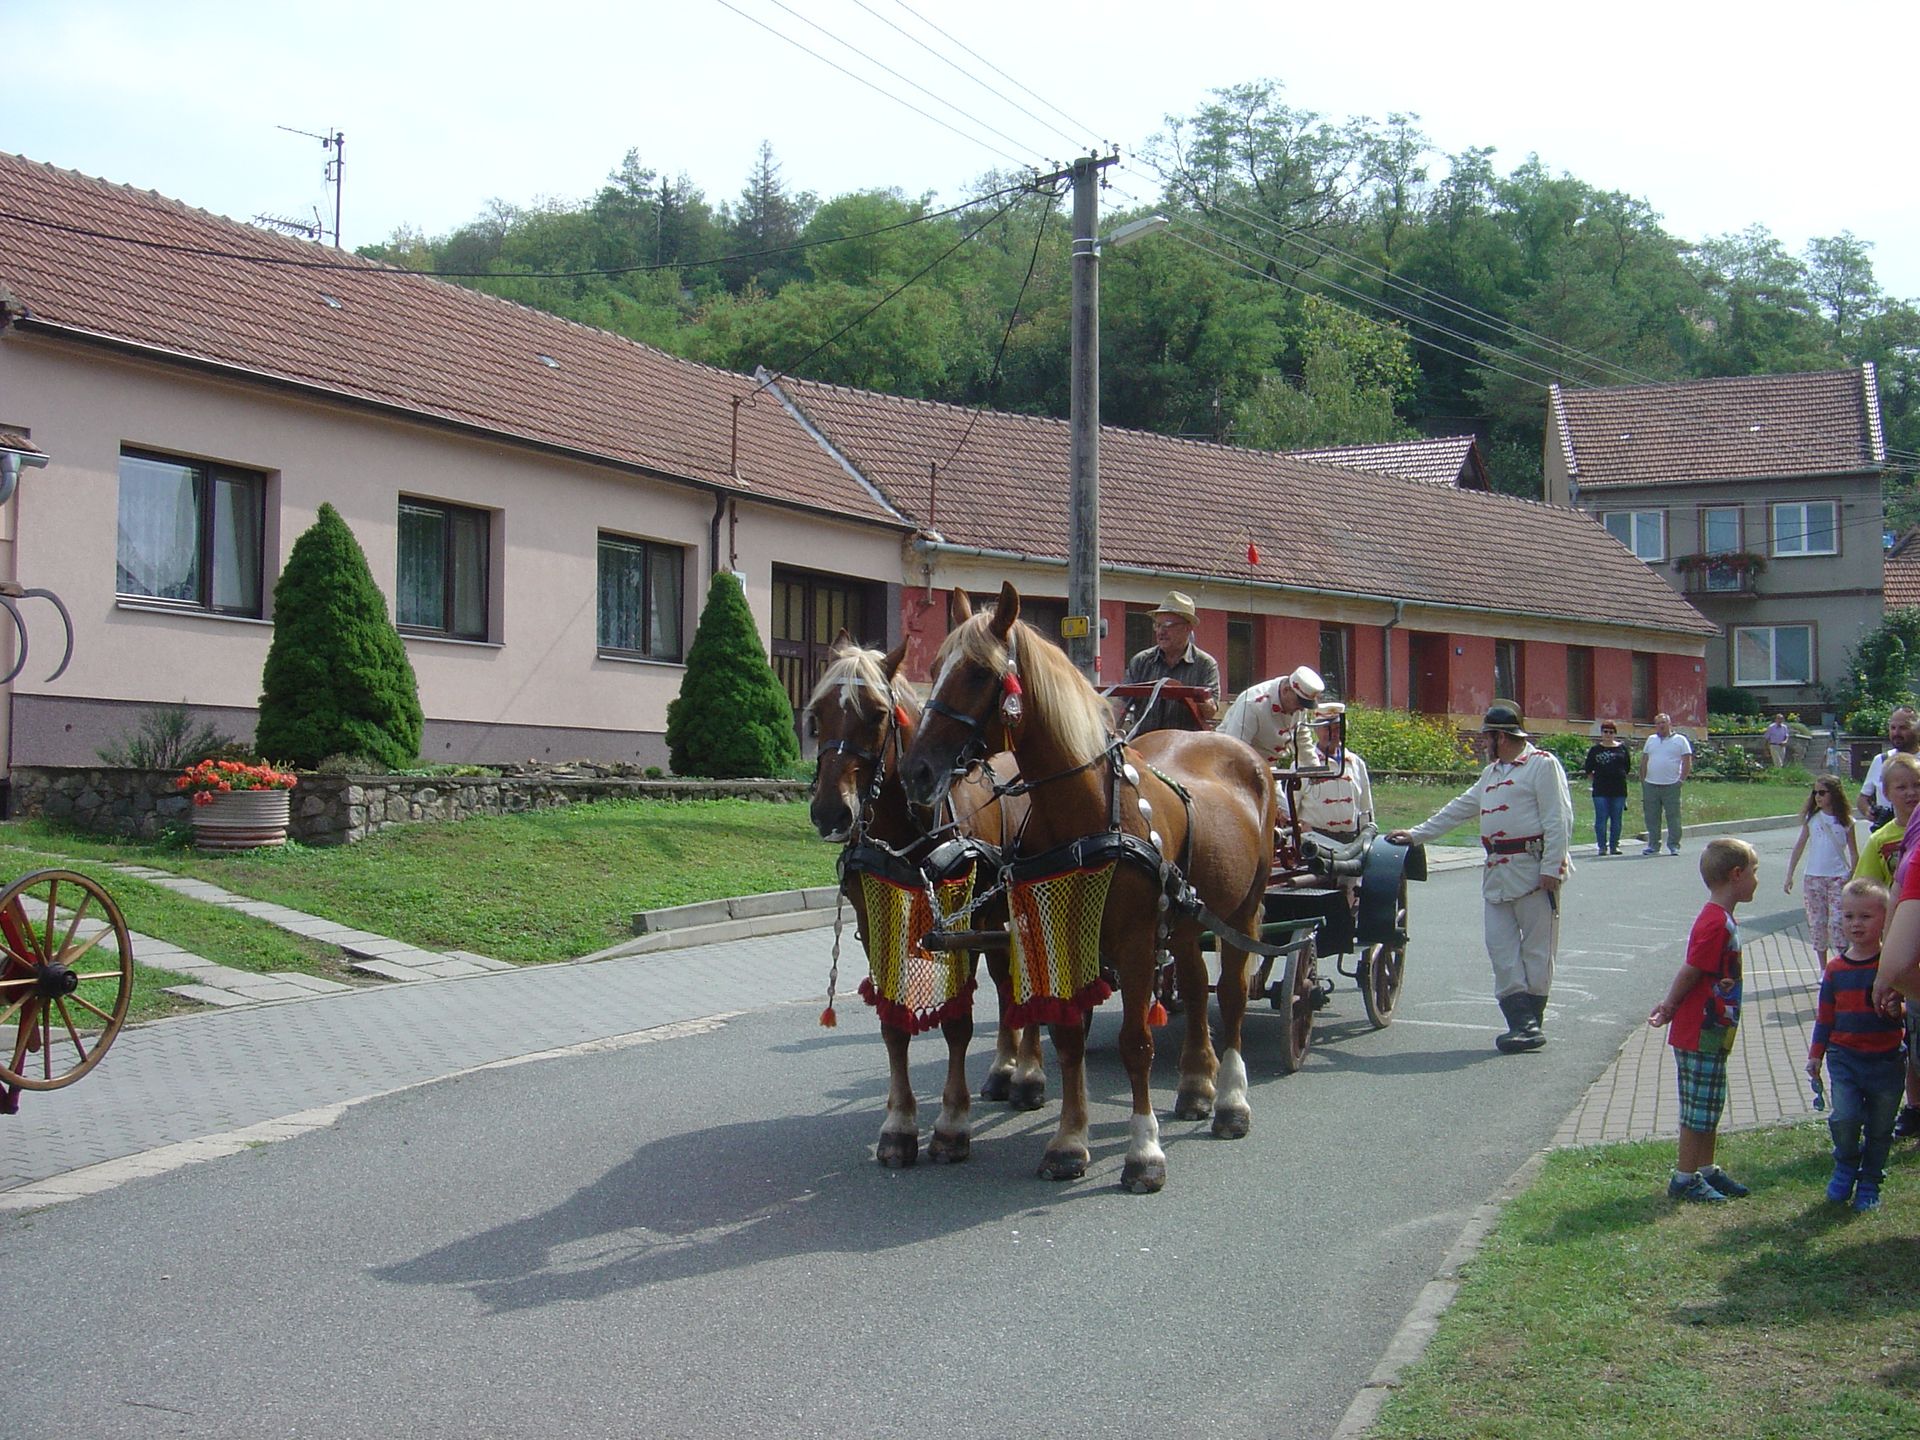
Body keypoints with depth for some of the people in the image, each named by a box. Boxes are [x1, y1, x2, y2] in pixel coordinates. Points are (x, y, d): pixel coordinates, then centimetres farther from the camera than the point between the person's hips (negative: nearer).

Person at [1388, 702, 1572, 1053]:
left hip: (1534, 869, -8)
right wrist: (1416, 833, 25)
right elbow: (1460, 808, 28)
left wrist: (1551, 868, -18)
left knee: (1536, 947, -1)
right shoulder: (1492, 772, 22)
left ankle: (1531, 1020, 5)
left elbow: (1558, 820, -11)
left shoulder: (1542, 765, -4)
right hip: (1497, 872, 8)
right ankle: (1520, 1019, -1)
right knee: (1501, 946, 0)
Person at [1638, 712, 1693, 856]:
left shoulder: (1680, 740, 4)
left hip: (1671, 785, -4)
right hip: (1650, 785, 4)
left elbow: (1687, 762, 1)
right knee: (1651, 817, 5)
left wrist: (1681, 780, -7)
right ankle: (1653, 845, 13)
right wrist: (1642, 780, 8)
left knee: (1673, 816, -2)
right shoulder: (1650, 740, 15)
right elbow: (1644, 762, 16)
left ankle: (1674, 845, 5)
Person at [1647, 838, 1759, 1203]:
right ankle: (1685, 1178, 8)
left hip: (1711, 1034, 10)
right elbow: (1691, 971, -19)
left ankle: (1706, 1169, 29)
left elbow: (1691, 972, 14)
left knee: (1710, 1106, 18)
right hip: (1700, 1034, -10)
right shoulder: (1716, 923, -22)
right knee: (1699, 1109, -1)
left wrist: (1670, 1006, 11)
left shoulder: (1719, 919, 12)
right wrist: (1670, 1006, -6)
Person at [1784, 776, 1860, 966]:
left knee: (1837, 922, -10)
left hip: (1839, 878, -2)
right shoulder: (1812, 818, 2)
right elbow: (1800, 846, 7)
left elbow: (1853, 853, 4)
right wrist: (1789, 876, 5)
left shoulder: (1846, 821, -2)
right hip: (1814, 877, 2)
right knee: (1817, 923, 5)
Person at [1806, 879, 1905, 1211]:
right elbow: (1825, 1016, 10)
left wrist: (1897, 1007, -26)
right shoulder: (1835, 969, 2)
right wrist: (1815, 1055, 9)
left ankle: (1869, 1183, 27)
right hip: (1845, 1057, 1)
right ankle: (1846, 1166, 14)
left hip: (1887, 1059, -1)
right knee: (1844, 1118, -14)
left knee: (1880, 1129, 8)